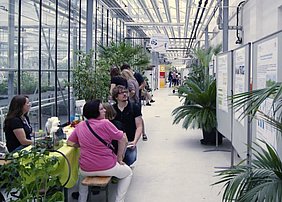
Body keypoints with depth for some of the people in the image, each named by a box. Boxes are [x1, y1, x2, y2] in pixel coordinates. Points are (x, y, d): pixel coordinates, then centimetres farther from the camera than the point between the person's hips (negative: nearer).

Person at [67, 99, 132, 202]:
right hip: (107, 168, -4)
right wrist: (119, 158, 1)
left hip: (86, 170, 5)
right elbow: (123, 139, -10)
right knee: (128, 173, 24)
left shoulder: (80, 125, -2)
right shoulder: (105, 123, -16)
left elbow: (70, 142, 10)